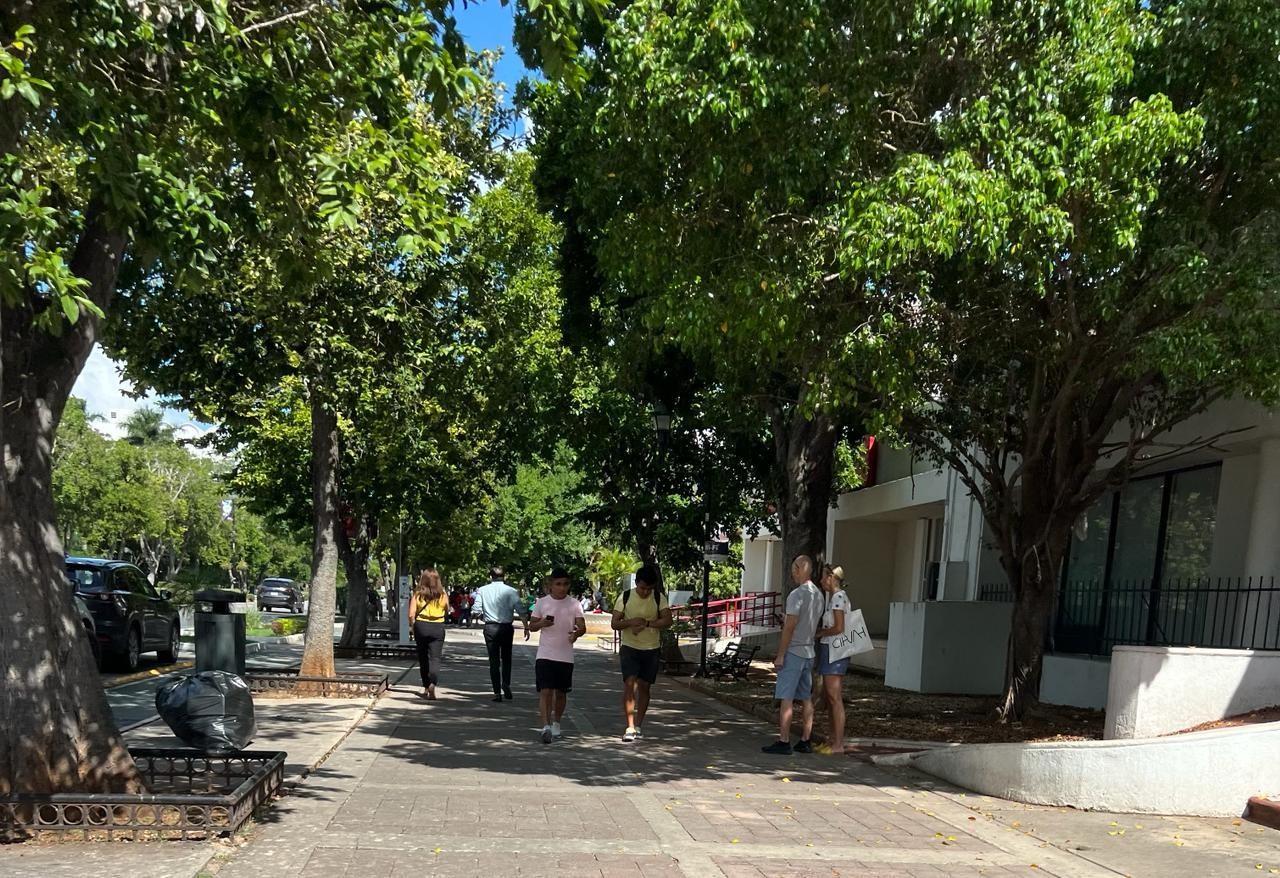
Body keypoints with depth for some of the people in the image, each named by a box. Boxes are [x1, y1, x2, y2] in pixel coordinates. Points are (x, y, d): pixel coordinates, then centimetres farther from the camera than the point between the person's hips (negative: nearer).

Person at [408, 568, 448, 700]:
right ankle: (432, 685, -25)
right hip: (438, 627, -1)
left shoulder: (417, 594, -5)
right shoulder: (442, 595, -3)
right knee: (435, 658, -2)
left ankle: (426, 687, 24)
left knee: (423, 658, 15)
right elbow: (447, 610, 13)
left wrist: (413, 627, 6)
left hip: (421, 626, 1)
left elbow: (411, 614, -9)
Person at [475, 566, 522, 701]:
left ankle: (497, 692, 5)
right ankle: (506, 685, -3)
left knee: (494, 660, 7)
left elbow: (477, 610, -6)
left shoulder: (482, 590, -2)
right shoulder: (511, 591, -5)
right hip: (507, 628, 0)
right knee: (506, 658, 15)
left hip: (490, 628, 0)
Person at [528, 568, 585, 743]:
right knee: (545, 691, -12)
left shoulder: (574, 604, 0)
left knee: (561, 692, 12)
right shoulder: (542, 602, 1)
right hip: (545, 655, -1)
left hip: (566, 656, 1)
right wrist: (542, 623, -15)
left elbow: (582, 627, -7)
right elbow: (531, 625, 7)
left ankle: (556, 723, 31)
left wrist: (576, 633, -30)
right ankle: (546, 726, -16)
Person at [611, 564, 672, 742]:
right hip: (629, 648, -1)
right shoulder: (626, 597, -4)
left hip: (651, 649, 1)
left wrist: (646, 623, -23)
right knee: (630, 684, -14)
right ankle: (630, 727, -14)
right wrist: (631, 622, -22)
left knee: (644, 686, 7)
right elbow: (615, 623, -3)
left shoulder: (659, 598, -3)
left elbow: (667, 621, -13)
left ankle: (638, 725, 21)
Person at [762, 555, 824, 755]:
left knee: (786, 698, -5)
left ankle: (783, 742, -5)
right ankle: (805, 742, 15)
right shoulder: (818, 595, 10)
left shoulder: (797, 594, -15)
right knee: (806, 698, 11)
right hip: (809, 652, 8)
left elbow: (789, 627, -17)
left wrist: (780, 655, -14)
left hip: (793, 652, -8)